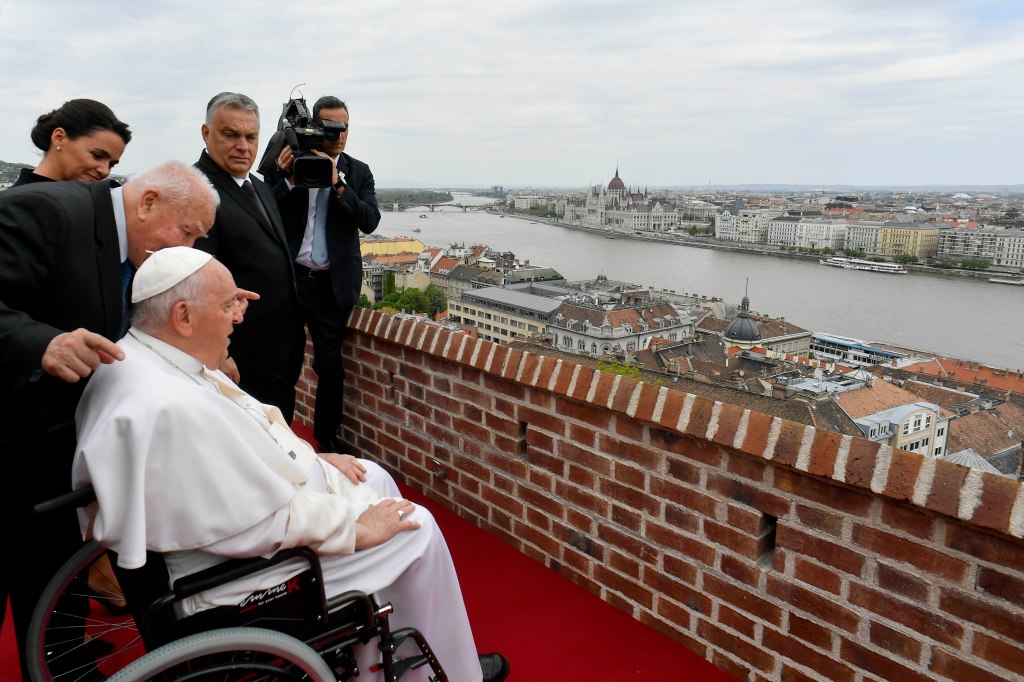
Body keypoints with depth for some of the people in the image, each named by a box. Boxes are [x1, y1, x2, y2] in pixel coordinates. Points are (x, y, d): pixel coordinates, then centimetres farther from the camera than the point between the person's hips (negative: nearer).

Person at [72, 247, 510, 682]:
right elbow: (262, 524, -29)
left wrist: (310, 457, 7)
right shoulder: (172, 408, -34)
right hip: (234, 564, -10)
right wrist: (355, 526, -17)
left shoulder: (148, 355, -2)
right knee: (415, 529, -4)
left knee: (376, 479, 19)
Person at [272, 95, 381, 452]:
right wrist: (287, 178, -18)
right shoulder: (290, 162, 1)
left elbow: (370, 221, -8)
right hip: (289, 276, 0)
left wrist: (338, 184, -19)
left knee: (330, 363, 7)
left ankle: (327, 436, 23)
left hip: (333, 282, 1)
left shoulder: (358, 172, 5)